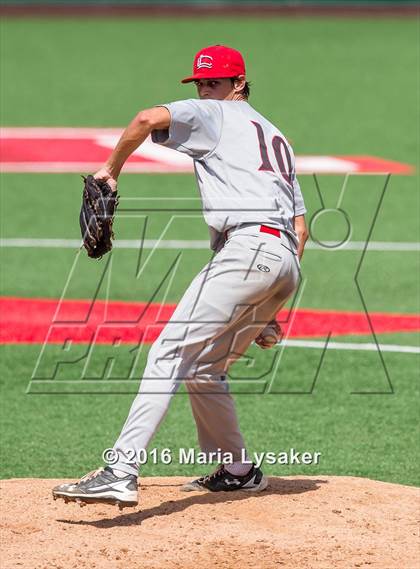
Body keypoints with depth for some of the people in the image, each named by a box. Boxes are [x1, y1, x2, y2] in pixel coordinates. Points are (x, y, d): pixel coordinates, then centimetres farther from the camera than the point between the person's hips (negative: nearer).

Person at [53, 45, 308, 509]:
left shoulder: (217, 114, 10)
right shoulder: (276, 137, 33)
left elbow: (150, 118, -11)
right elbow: (301, 227, 27)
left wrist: (112, 168, 3)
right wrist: (267, 309, 25)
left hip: (247, 246, -9)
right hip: (287, 262, 9)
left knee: (170, 355, -17)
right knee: (203, 368, 23)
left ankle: (121, 472, -30)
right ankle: (237, 471, 28)